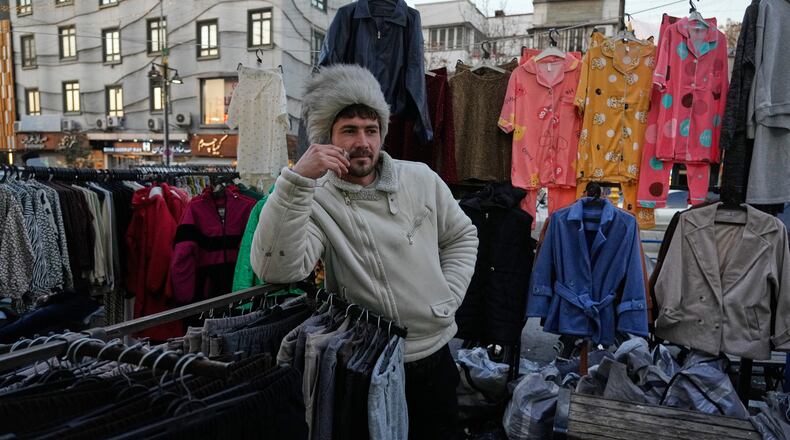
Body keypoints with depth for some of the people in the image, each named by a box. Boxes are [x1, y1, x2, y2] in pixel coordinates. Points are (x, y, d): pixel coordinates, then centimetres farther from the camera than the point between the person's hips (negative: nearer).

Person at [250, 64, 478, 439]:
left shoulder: (420, 178, 0)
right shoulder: (316, 201, -12)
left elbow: (461, 236, 12)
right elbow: (275, 269, -28)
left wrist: (448, 298, 0)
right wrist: (297, 180, -33)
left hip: (435, 356, 4)